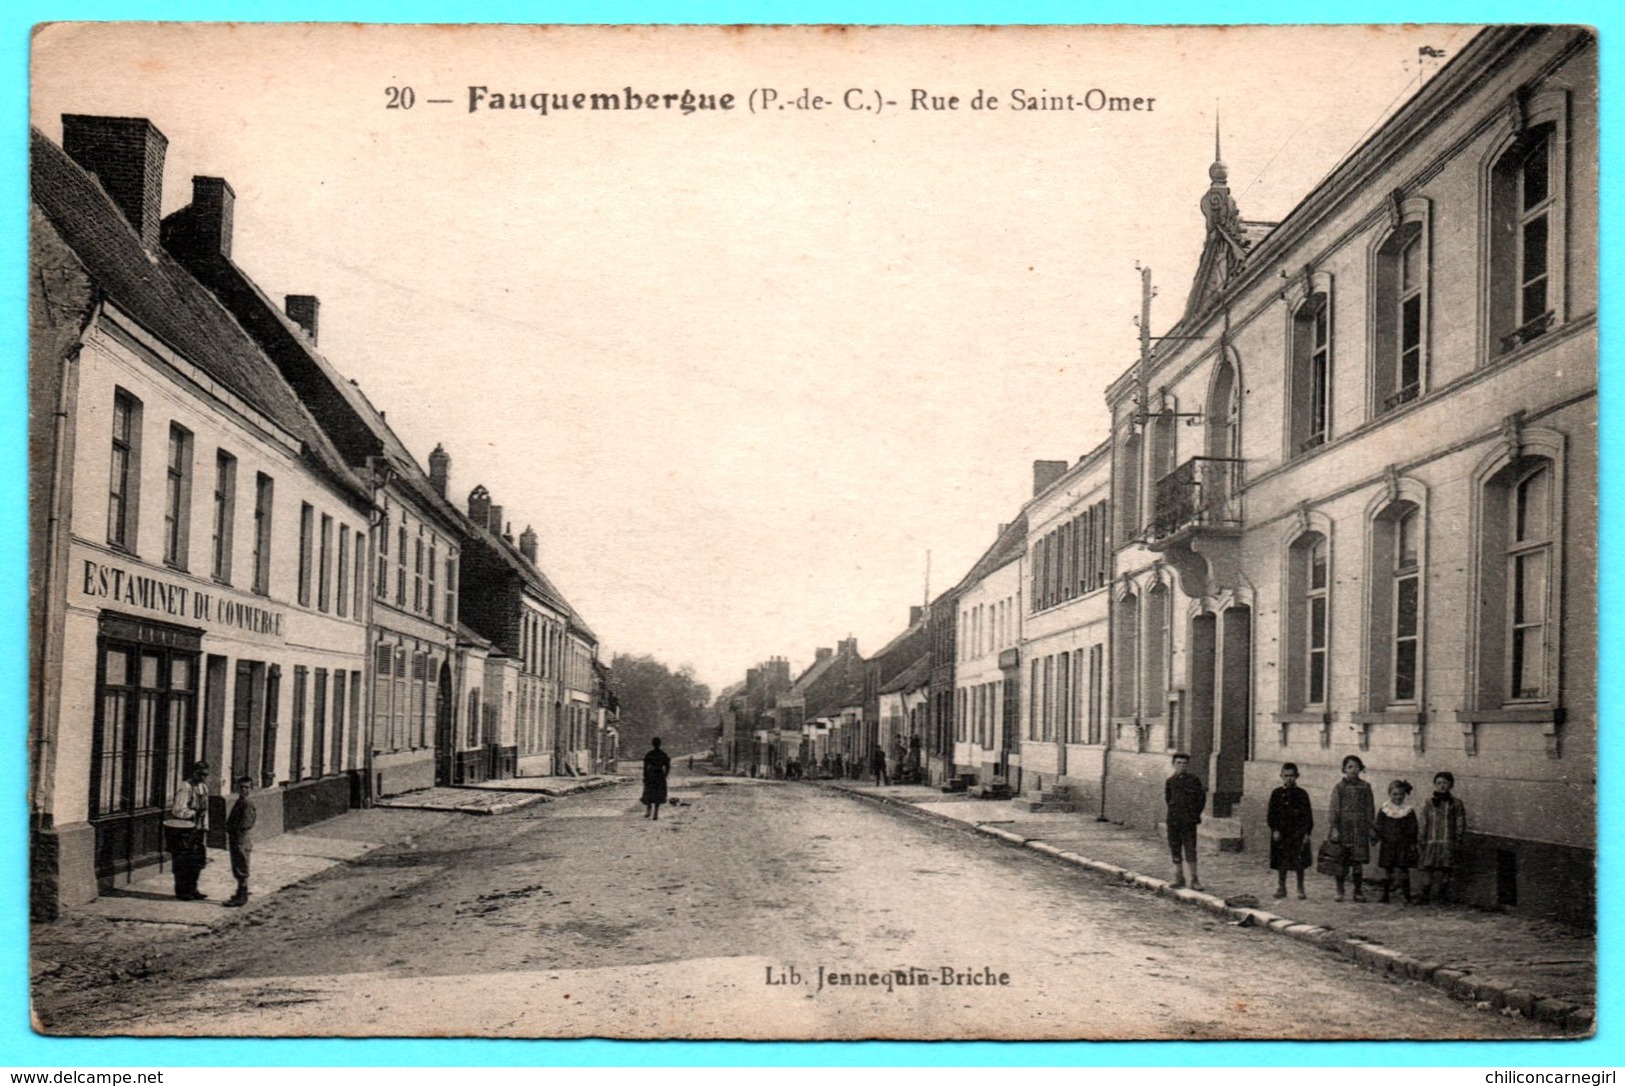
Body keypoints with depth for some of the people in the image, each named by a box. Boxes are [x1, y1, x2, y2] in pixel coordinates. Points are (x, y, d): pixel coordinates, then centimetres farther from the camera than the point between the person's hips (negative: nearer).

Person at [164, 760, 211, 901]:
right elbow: (178, 811, -24)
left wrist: (204, 826, 11)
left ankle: (192, 889, 23)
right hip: (181, 829, -9)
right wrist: (194, 813, -15)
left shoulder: (203, 787, 12)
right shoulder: (185, 787, -17)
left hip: (195, 829, 9)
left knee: (199, 859, 11)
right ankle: (182, 891, 10)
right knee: (183, 861, -2)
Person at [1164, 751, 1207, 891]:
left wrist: (1194, 815, 0)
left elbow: (1201, 798, 1)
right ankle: (1179, 878, 15)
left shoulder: (1194, 780, -3)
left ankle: (1194, 880, 0)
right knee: (1175, 849, 7)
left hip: (1188, 821, -4)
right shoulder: (1170, 781, 8)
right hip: (1173, 821, 4)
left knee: (1190, 850, -5)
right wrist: (1174, 813, 12)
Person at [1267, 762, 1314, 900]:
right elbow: (1272, 814, 4)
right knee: (1281, 863, 8)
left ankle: (1300, 889, 10)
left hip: (1298, 833, -2)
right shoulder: (1277, 794, 4)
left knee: (1299, 863, -1)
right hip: (1281, 833, 2)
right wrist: (1275, 830, -5)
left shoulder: (1301, 794, 1)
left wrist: (1307, 833, -5)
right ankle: (1281, 887, 19)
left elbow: (1307, 815, 1)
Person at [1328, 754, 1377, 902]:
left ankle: (1358, 891, 12)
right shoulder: (1339, 787, 0)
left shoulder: (1365, 787, 6)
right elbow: (1334, 809, -2)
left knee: (1358, 860, 3)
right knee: (1342, 861, 1)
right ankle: (1340, 891, 10)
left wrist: (1371, 827, 4)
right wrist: (1334, 828, -9)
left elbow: (1370, 808, 9)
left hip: (1360, 827, 2)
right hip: (1344, 826, -2)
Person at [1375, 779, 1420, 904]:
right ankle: (1386, 895, 12)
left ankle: (1407, 896, 7)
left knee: (1403, 870, 0)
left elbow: (1413, 829, 3)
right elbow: (1379, 827, 6)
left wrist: (1412, 843, -2)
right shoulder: (1383, 810, 3)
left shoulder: (1409, 811, 1)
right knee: (1387, 870, 5)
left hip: (1403, 845, -1)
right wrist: (1379, 841, 0)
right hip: (1387, 844, 1)